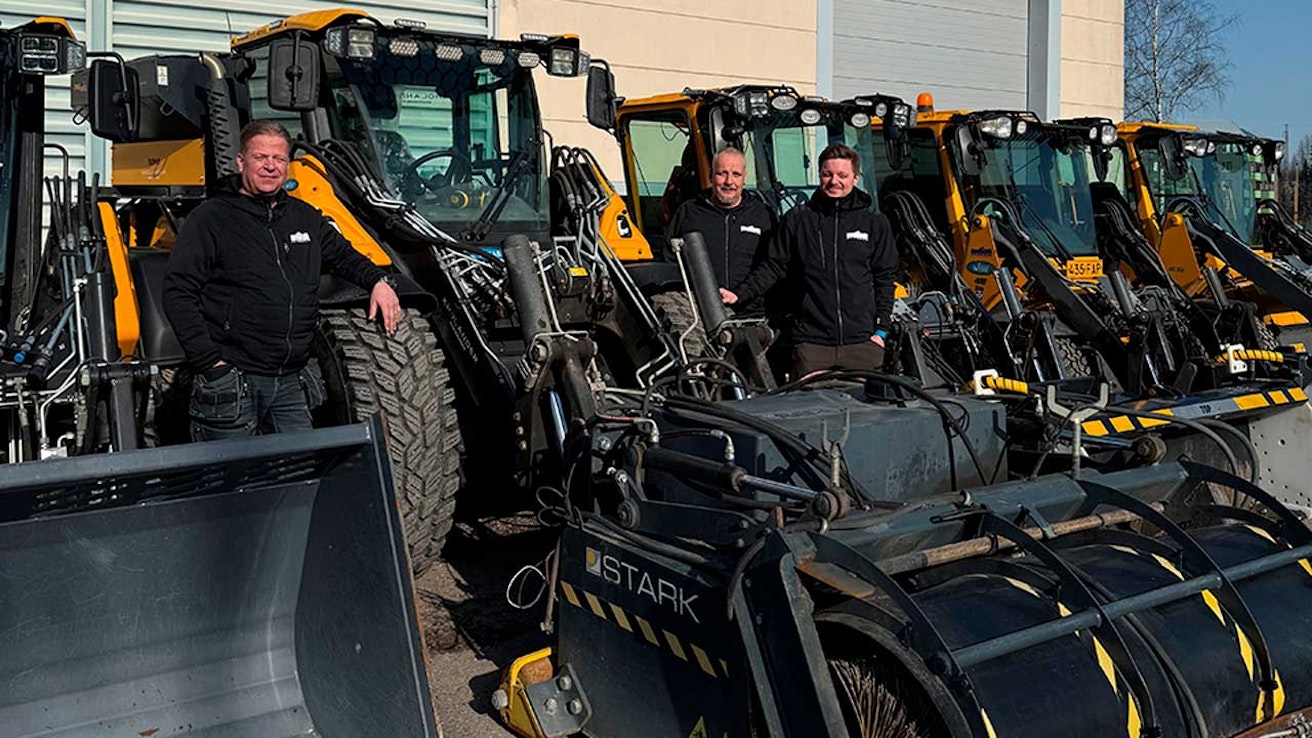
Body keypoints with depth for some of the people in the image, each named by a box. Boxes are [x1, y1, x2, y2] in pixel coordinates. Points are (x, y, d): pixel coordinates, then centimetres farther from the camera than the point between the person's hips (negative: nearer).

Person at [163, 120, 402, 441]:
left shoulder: (306, 217, 15)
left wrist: (378, 281, 10)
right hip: (232, 377, -5)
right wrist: (210, 362, -14)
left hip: (291, 383, 5)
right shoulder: (211, 218, -2)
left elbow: (343, 255, 32)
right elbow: (178, 294, -7)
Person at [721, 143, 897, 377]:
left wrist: (881, 330, 5)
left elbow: (885, 278, 12)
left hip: (862, 342, 1)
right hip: (811, 342, -1)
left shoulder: (876, 223, 10)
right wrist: (740, 294, -3)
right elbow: (773, 267, 11)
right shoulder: (797, 219, 9)